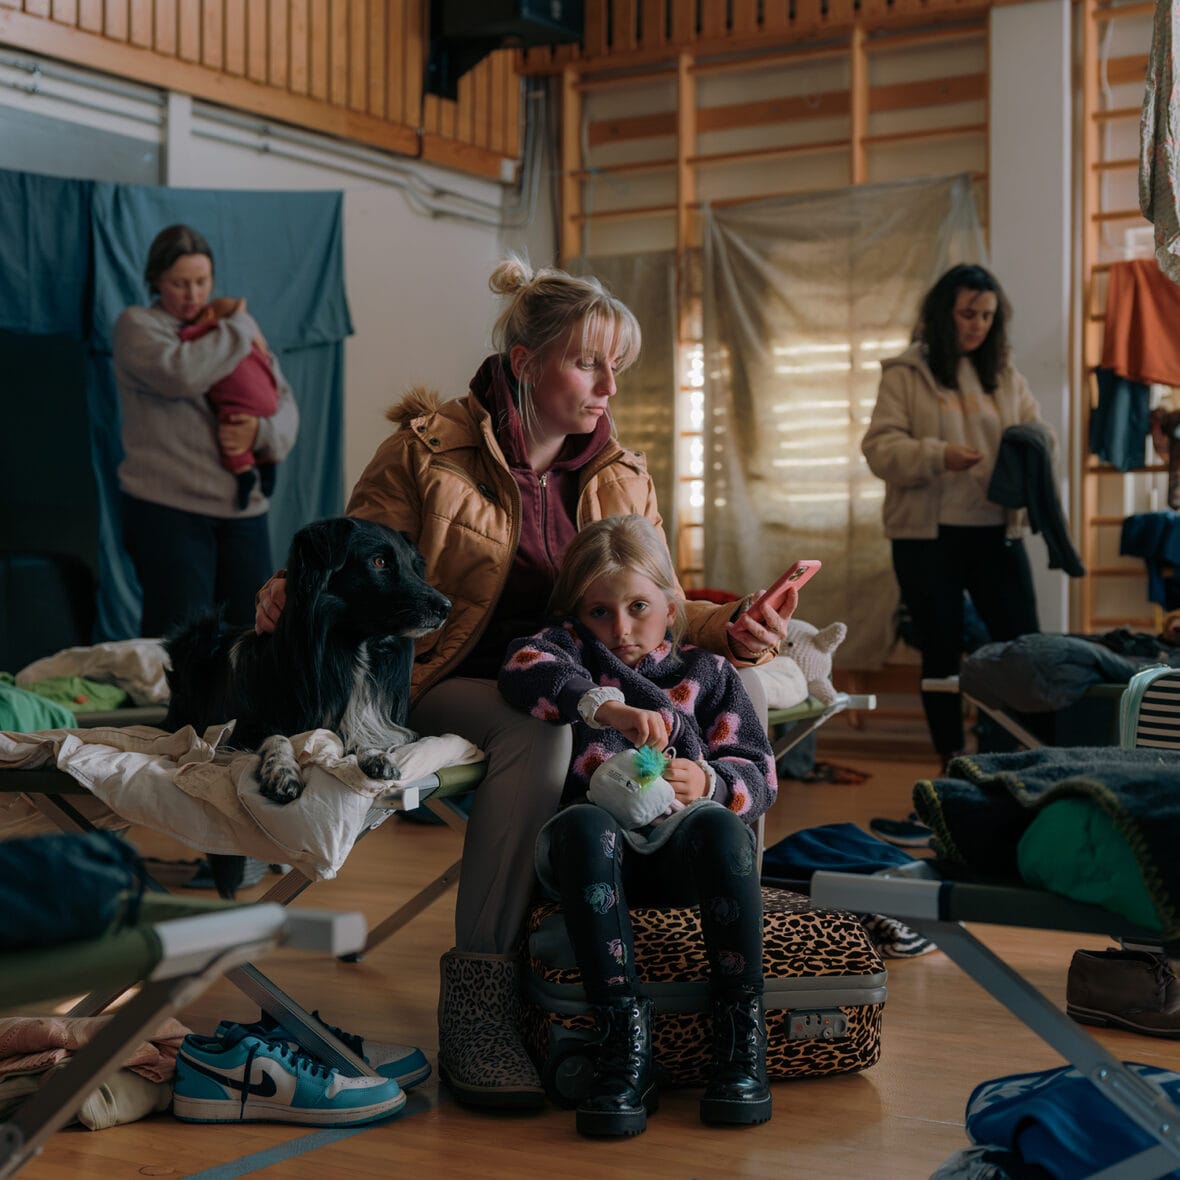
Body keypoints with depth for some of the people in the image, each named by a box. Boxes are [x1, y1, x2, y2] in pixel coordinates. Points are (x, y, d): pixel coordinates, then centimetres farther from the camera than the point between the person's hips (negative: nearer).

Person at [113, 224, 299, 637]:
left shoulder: (236, 327, 17)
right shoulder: (137, 325, 1)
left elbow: (283, 402, 12)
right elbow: (179, 372, -20)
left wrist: (261, 430, -11)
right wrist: (240, 330, -7)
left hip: (242, 508, 5)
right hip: (167, 507, -5)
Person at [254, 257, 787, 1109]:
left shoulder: (620, 478, 9)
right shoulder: (429, 450, -6)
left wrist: (725, 629, -15)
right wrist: (295, 591, -29)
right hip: (444, 687, -5)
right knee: (539, 730, -39)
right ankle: (476, 996, -35)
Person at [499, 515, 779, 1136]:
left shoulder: (707, 674, 19)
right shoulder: (573, 648, 16)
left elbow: (758, 775, 9)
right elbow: (525, 666, -11)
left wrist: (708, 783, -15)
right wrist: (606, 706, -29)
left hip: (679, 852, 1)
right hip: (599, 852, -1)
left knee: (717, 826, -32)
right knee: (582, 825, -35)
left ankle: (742, 1031, -28)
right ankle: (625, 1041, -37)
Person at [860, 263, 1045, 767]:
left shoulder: (1005, 375, 11)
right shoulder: (906, 374, -1)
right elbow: (880, 447, -9)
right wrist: (938, 456, -25)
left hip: (997, 533, 3)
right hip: (927, 537, -3)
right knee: (941, 652, 6)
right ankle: (951, 759, 17)